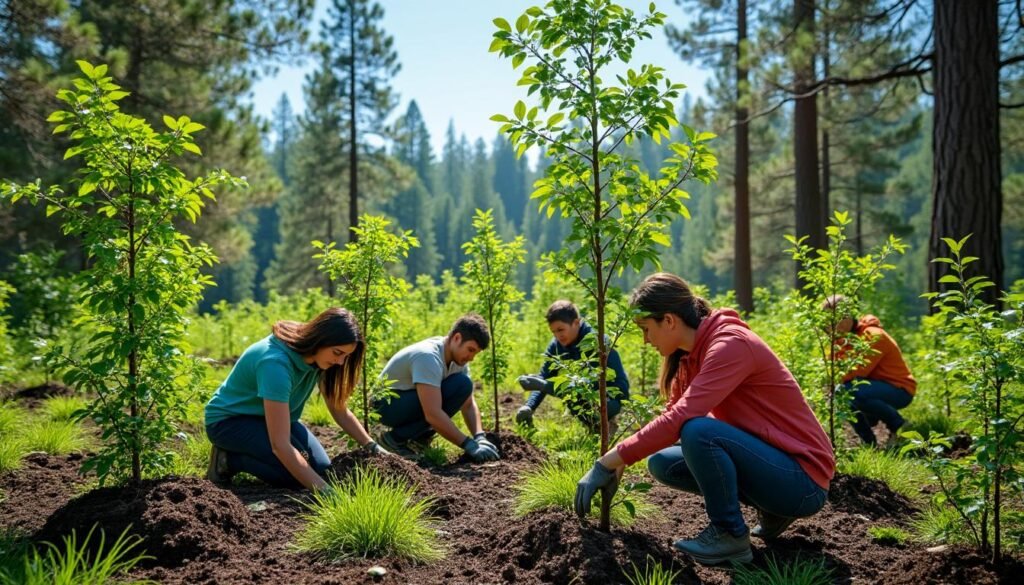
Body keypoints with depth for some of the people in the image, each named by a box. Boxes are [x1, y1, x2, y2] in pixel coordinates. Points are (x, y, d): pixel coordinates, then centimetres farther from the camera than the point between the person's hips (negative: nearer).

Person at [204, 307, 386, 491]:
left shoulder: (319, 357, -13)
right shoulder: (276, 363, -37)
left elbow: (340, 412, -1)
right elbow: (280, 445, -39)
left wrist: (373, 447, -13)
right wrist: (324, 489, -41)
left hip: (269, 417, 8)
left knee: (321, 467, -11)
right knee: (295, 473, -27)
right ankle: (228, 458, -5)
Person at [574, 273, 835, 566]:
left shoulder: (730, 344, -22)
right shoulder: (691, 354, 6)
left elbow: (680, 419, -30)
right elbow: (673, 416, 10)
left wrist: (608, 462, -26)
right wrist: (620, 462, 0)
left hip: (802, 482, -9)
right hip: (764, 460, 9)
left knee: (697, 431, -29)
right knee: (662, 463, 3)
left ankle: (730, 535, -8)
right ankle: (770, 512, 9)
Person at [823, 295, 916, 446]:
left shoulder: (873, 335, -19)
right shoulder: (846, 337, 6)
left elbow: (858, 371, -27)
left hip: (899, 390, -9)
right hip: (877, 386, 9)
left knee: (852, 391, -32)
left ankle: (898, 425, -10)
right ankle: (869, 441, 3)